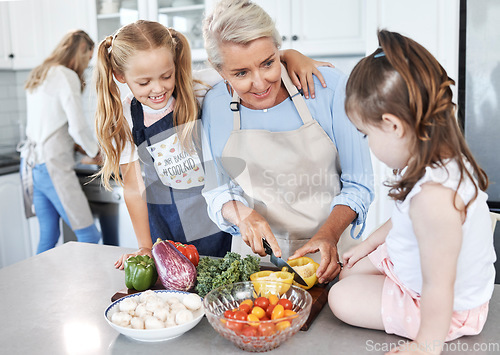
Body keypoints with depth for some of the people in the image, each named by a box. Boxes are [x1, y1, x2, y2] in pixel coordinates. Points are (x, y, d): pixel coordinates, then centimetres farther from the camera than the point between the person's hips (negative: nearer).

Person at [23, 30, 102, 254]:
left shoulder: (37, 76, 17)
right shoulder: (67, 76, -10)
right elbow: (78, 127, -14)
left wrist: (77, 146, 20)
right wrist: (95, 151, 3)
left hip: (34, 165, 9)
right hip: (54, 166, -9)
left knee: (48, 238, 14)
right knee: (89, 236, -6)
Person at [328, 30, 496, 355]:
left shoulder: (434, 196, -42)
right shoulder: (443, 158, -8)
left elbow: (439, 287, -33)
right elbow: (404, 220, 11)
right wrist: (368, 245, 21)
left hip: (446, 309, -9)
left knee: (342, 298, -6)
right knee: (349, 271, 14)